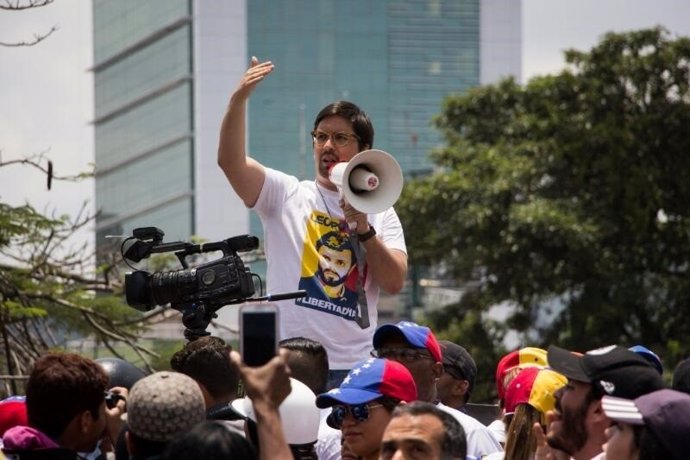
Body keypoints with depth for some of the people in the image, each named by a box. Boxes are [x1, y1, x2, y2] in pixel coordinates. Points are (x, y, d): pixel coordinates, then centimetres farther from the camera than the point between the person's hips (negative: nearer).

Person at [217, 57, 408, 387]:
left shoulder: (380, 214, 13)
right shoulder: (286, 195, 10)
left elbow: (395, 283, 1)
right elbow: (230, 161, -6)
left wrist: (364, 231, -11)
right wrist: (239, 99, -18)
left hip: (354, 367, 1)